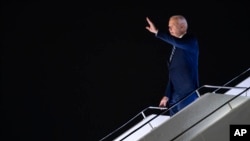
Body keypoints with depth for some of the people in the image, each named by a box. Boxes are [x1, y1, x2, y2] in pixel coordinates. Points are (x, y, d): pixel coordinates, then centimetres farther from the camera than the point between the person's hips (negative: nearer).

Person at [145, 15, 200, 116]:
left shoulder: (192, 41, -5)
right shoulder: (176, 47, 17)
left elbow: (177, 42, -29)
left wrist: (157, 32, -27)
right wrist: (167, 95, 15)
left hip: (188, 94, -8)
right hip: (175, 96, 8)